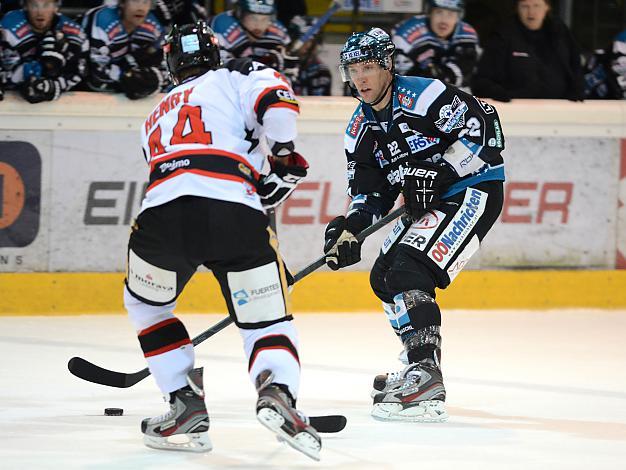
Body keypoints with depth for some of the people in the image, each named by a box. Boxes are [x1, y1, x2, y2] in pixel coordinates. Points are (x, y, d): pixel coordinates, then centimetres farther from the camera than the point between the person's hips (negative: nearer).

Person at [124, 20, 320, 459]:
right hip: (236, 213, -3)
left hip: (162, 210, 3)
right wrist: (285, 156, 8)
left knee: (146, 303, 31)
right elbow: (273, 95, 0)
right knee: (268, 321, 11)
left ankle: (186, 405, 19)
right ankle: (277, 391, -20)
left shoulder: (158, 116, 37)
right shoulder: (235, 77, 22)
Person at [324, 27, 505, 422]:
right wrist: (352, 227, -10)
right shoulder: (361, 128, 7)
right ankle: (422, 364, 32)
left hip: (474, 190, -10)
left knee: (409, 271, -24)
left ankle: (427, 382, -30)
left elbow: (485, 127, -21)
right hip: (425, 203, 10)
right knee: (384, 277, 15)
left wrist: (440, 173, -25)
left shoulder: (424, 96, -19)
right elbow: (370, 192, 9)